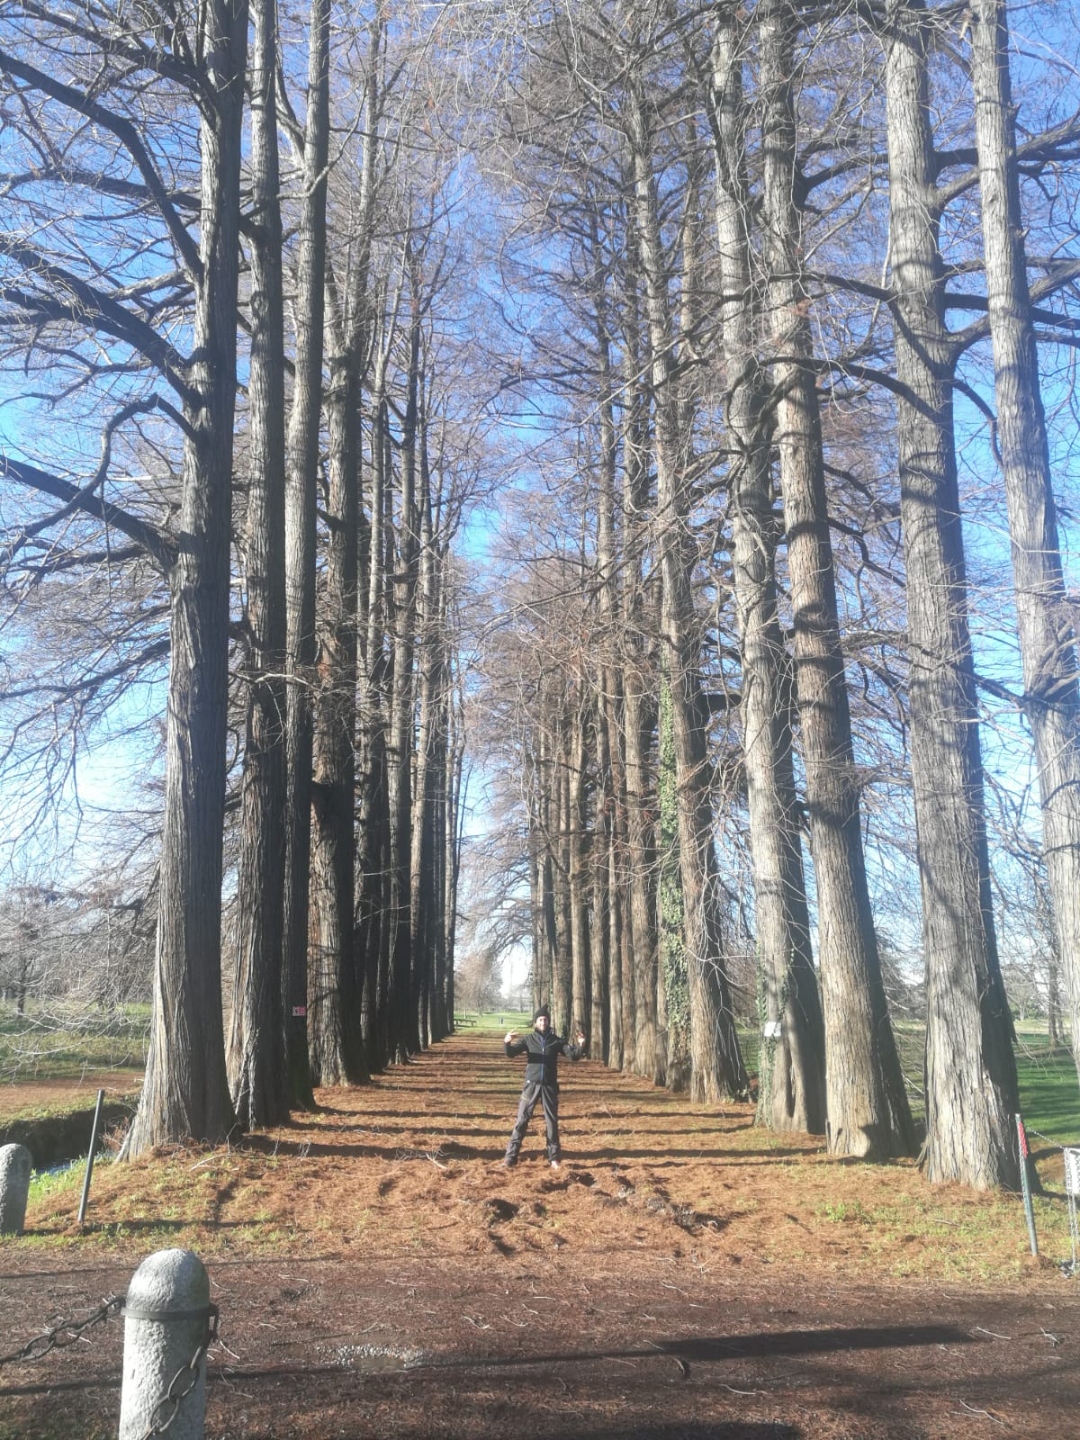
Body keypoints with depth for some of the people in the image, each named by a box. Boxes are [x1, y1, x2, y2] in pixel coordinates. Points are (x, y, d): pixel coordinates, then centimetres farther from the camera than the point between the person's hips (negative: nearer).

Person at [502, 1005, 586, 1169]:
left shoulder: (556, 1040, 2)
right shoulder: (529, 1039, -1)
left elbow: (573, 1055, -2)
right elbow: (511, 1054, -9)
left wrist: (581, 1046, -23)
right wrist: (507, 1043, -31)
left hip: (550, 1086, 1)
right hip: (532, 1084, -1)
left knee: (552, 1121, 7)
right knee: (522, 1120, -1)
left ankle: (554, 1157, 17)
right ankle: (510, 1156, 3)